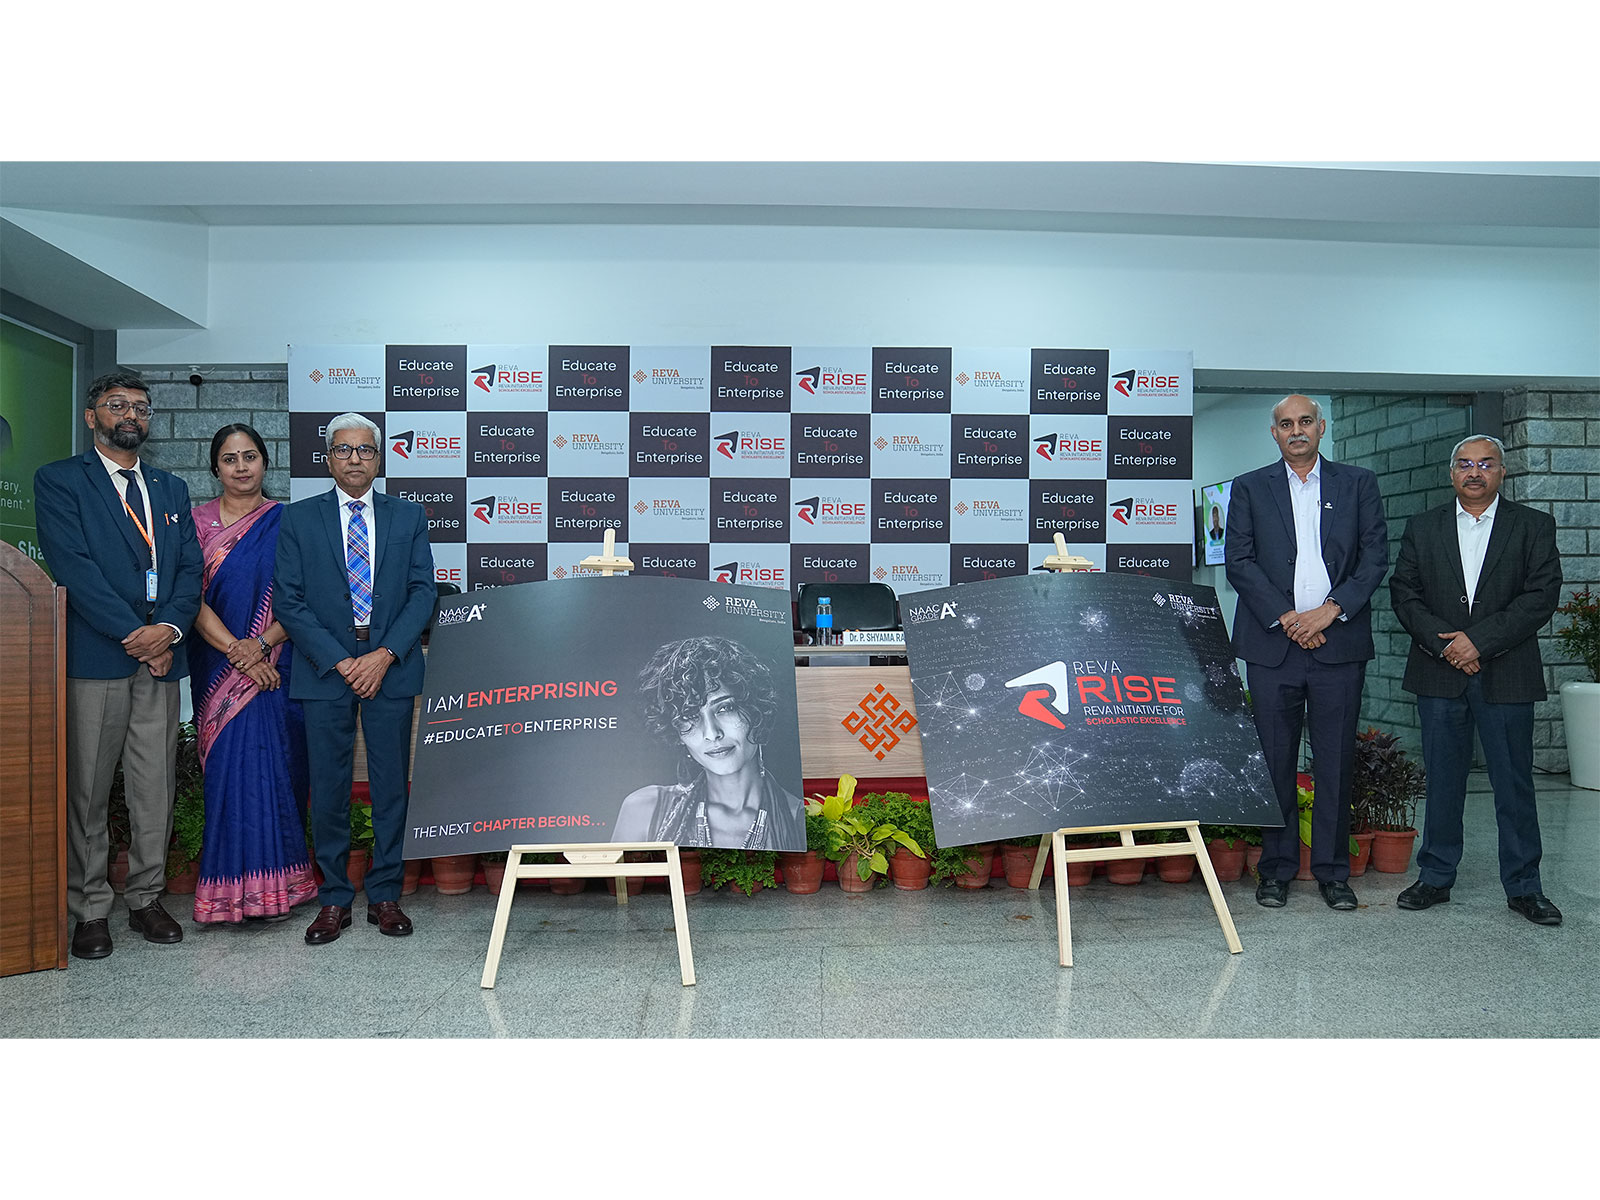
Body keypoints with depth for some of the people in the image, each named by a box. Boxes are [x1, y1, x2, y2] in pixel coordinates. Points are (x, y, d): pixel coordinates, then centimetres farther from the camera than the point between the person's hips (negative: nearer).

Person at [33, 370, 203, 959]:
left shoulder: (170, 488, 18)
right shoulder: (59, 480, 3)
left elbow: (190, 568, 10)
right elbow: (73, 566, -8)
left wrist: (169, 628, -9)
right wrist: (135, 635, -14)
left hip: (161, 654, 4)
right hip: (95, 657, -4)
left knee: (155, 788, 7)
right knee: (87, 790, 2)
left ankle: (146, 899, 18)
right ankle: (90, 910, 13)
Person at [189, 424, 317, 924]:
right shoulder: (198, 521, 5)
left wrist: (260, 645, -13)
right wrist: (235, 651, -13)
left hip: (275, 668, 0)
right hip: (218, 669, 0)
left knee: (272, 766, -1)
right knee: (230, 767, -3)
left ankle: (274, 884, 9)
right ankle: (232, 889, 6)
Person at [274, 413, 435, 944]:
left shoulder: (408, 517, 8)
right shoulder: (299, 518, 6)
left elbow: (422, 592, 2)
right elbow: (289, 600, -1)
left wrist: (385, 655, -11)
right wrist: (339, 661, -10)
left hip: (391, 670, 1)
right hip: (324, 671, 0)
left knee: (391, 786, 4)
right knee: (328, 791, 4)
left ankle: (385, 896, 16)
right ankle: (334, 900, 16)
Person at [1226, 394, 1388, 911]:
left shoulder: (1358, 483, 11)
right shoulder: (1250, 488, 8)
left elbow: (1375, 556, 4)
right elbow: (1238, 562, 0)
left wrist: (1331, 609, -9)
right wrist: (1286, 618, -9)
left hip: (1339, 643, 1)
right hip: (1272, 643, 0)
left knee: (1337, 762, 4)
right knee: (1275, 761, 3)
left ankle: (1332, 870, 16)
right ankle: (1276, 869, 13)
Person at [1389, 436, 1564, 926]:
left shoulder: (1533, 526, 5)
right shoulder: (1422, 527, 10)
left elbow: (1542, 594, -5)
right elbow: (1404, 592, 4)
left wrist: (1480, 640, -14)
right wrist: (1444, 643, -10)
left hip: (1506, 677, -1)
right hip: (1440, 674, 1)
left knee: (1514, 784, 3)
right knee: (1442, 781, 8)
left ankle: (1524, 887, 15)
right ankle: (1436, 877, 18)